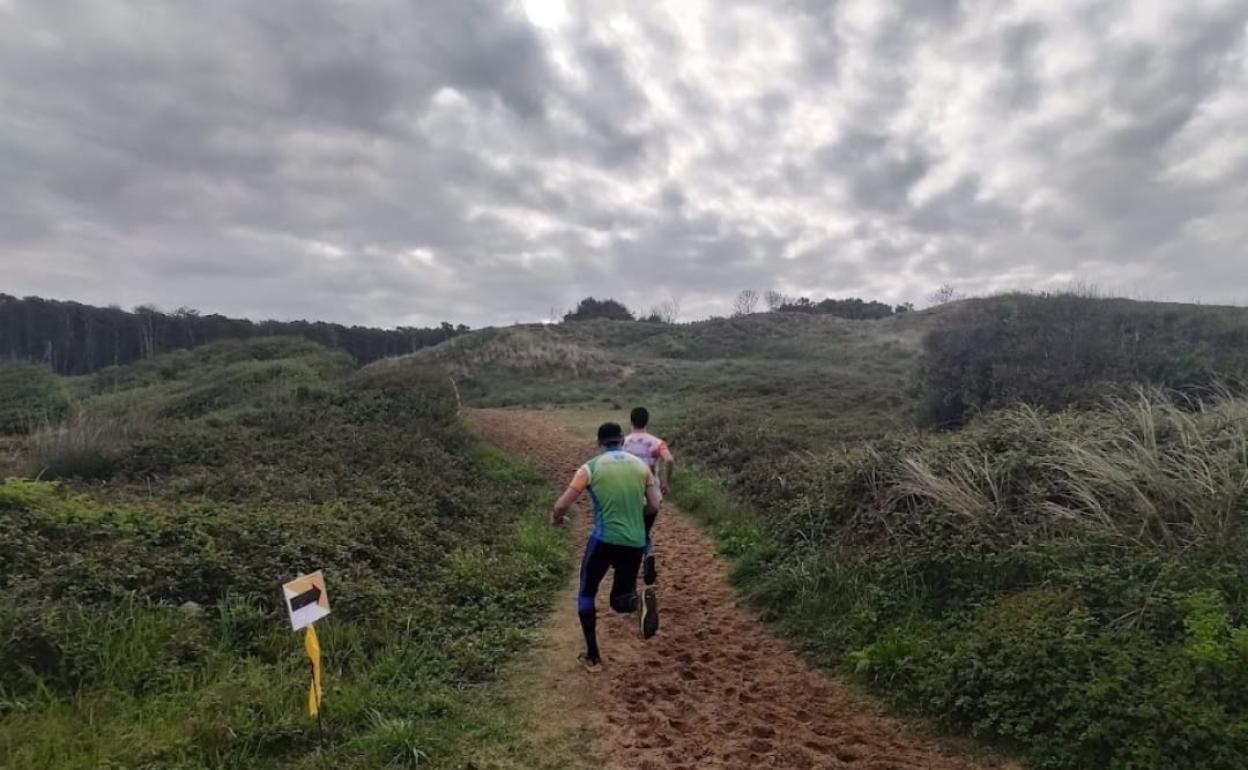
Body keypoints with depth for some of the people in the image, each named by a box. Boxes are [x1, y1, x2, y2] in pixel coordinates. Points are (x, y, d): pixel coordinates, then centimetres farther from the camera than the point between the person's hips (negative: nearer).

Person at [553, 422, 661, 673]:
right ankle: (640, 602, -15)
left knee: (586, 594, 21)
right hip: (635, 543, 3)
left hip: (604, 540, -3)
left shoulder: (591, 468, -3)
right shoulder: (641, 466, 6)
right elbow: (654, 505, 7)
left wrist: (556, 518, 17)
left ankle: (592, 657, 19)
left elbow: (562, 505, -5)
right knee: (619, 600, 20)